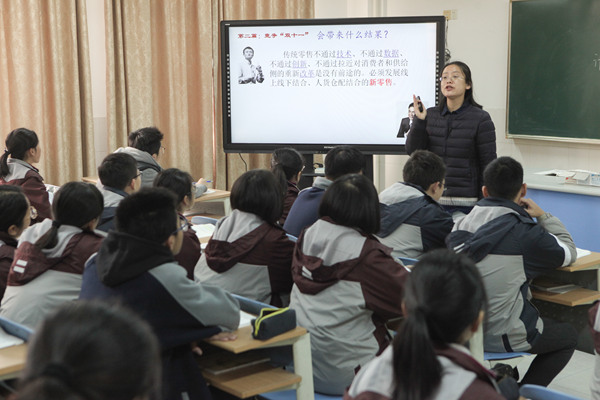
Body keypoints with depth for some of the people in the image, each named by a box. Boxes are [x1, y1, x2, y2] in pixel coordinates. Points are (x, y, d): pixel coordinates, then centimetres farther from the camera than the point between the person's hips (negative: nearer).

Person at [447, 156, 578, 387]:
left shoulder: (461, 225, 0)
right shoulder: (524, 232, -17)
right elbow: (568, 253, 1)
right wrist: (543, 216, 10)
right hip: (500, 337, -6)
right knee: (568, 336, 20)